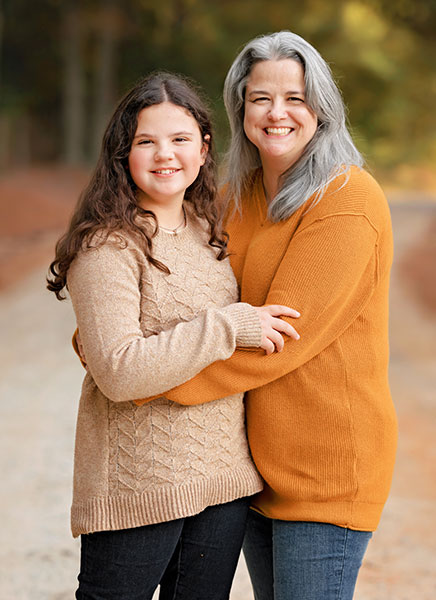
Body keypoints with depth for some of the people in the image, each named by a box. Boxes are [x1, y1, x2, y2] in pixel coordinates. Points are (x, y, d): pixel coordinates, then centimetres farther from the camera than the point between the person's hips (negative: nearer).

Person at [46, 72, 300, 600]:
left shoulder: (209, 233, 11)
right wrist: (231, 325, -20)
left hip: (224, 475, 7)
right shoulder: (108, 247, -13)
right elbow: (119, 373, -23)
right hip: (137, 482, -7)